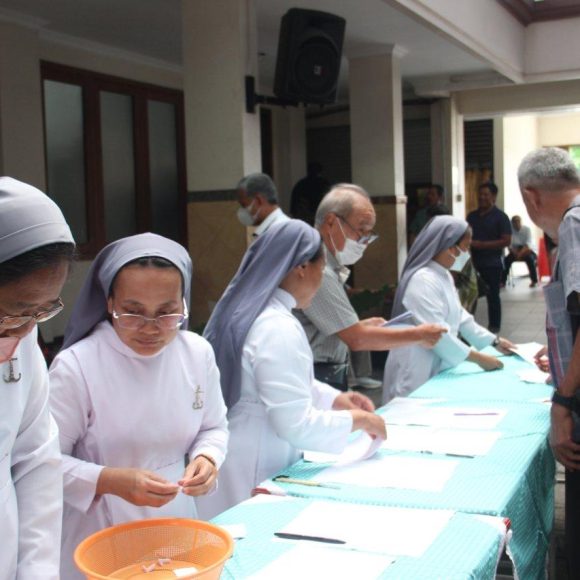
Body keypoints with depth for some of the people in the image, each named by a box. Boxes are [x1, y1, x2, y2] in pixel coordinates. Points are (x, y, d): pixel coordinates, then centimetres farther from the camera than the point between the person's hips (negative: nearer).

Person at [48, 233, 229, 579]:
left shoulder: (198, 353, -7)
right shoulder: (75, 366, -20)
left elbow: (214, 427, 6)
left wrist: (207, 459, -15)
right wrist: (111, 481, -29)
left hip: (176, 521, 4)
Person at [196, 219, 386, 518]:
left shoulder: (247, 309, 6)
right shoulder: (279, 329, -23)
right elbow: (297, 425, -24)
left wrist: (334, 398, 11)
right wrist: (358, 420, -11)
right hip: (250, 480, -9)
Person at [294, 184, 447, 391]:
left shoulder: (327, 265, 11)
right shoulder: (317, 271, -21)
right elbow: (356, 339, -19)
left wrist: (360, 325, 9)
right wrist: (418, 334, -10)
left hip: (330, 377, 9)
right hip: (316, 381, -9)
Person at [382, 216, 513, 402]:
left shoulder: (444, 276, 11)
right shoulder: (423, 280, -21)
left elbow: (459, 316, 19)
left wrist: (495, 341, 16)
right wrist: (478, 358, -18)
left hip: (437, 369, 9)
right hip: (417, 373, -9)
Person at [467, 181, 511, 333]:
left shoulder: (500, 217, -6)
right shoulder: (472, 216, 12)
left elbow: (506, 241, -12)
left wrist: (482, 244, -18)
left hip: (492, 264, -5)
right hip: (473, 262, 5)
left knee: (492, 295, 2)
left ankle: (494, 327, 11)